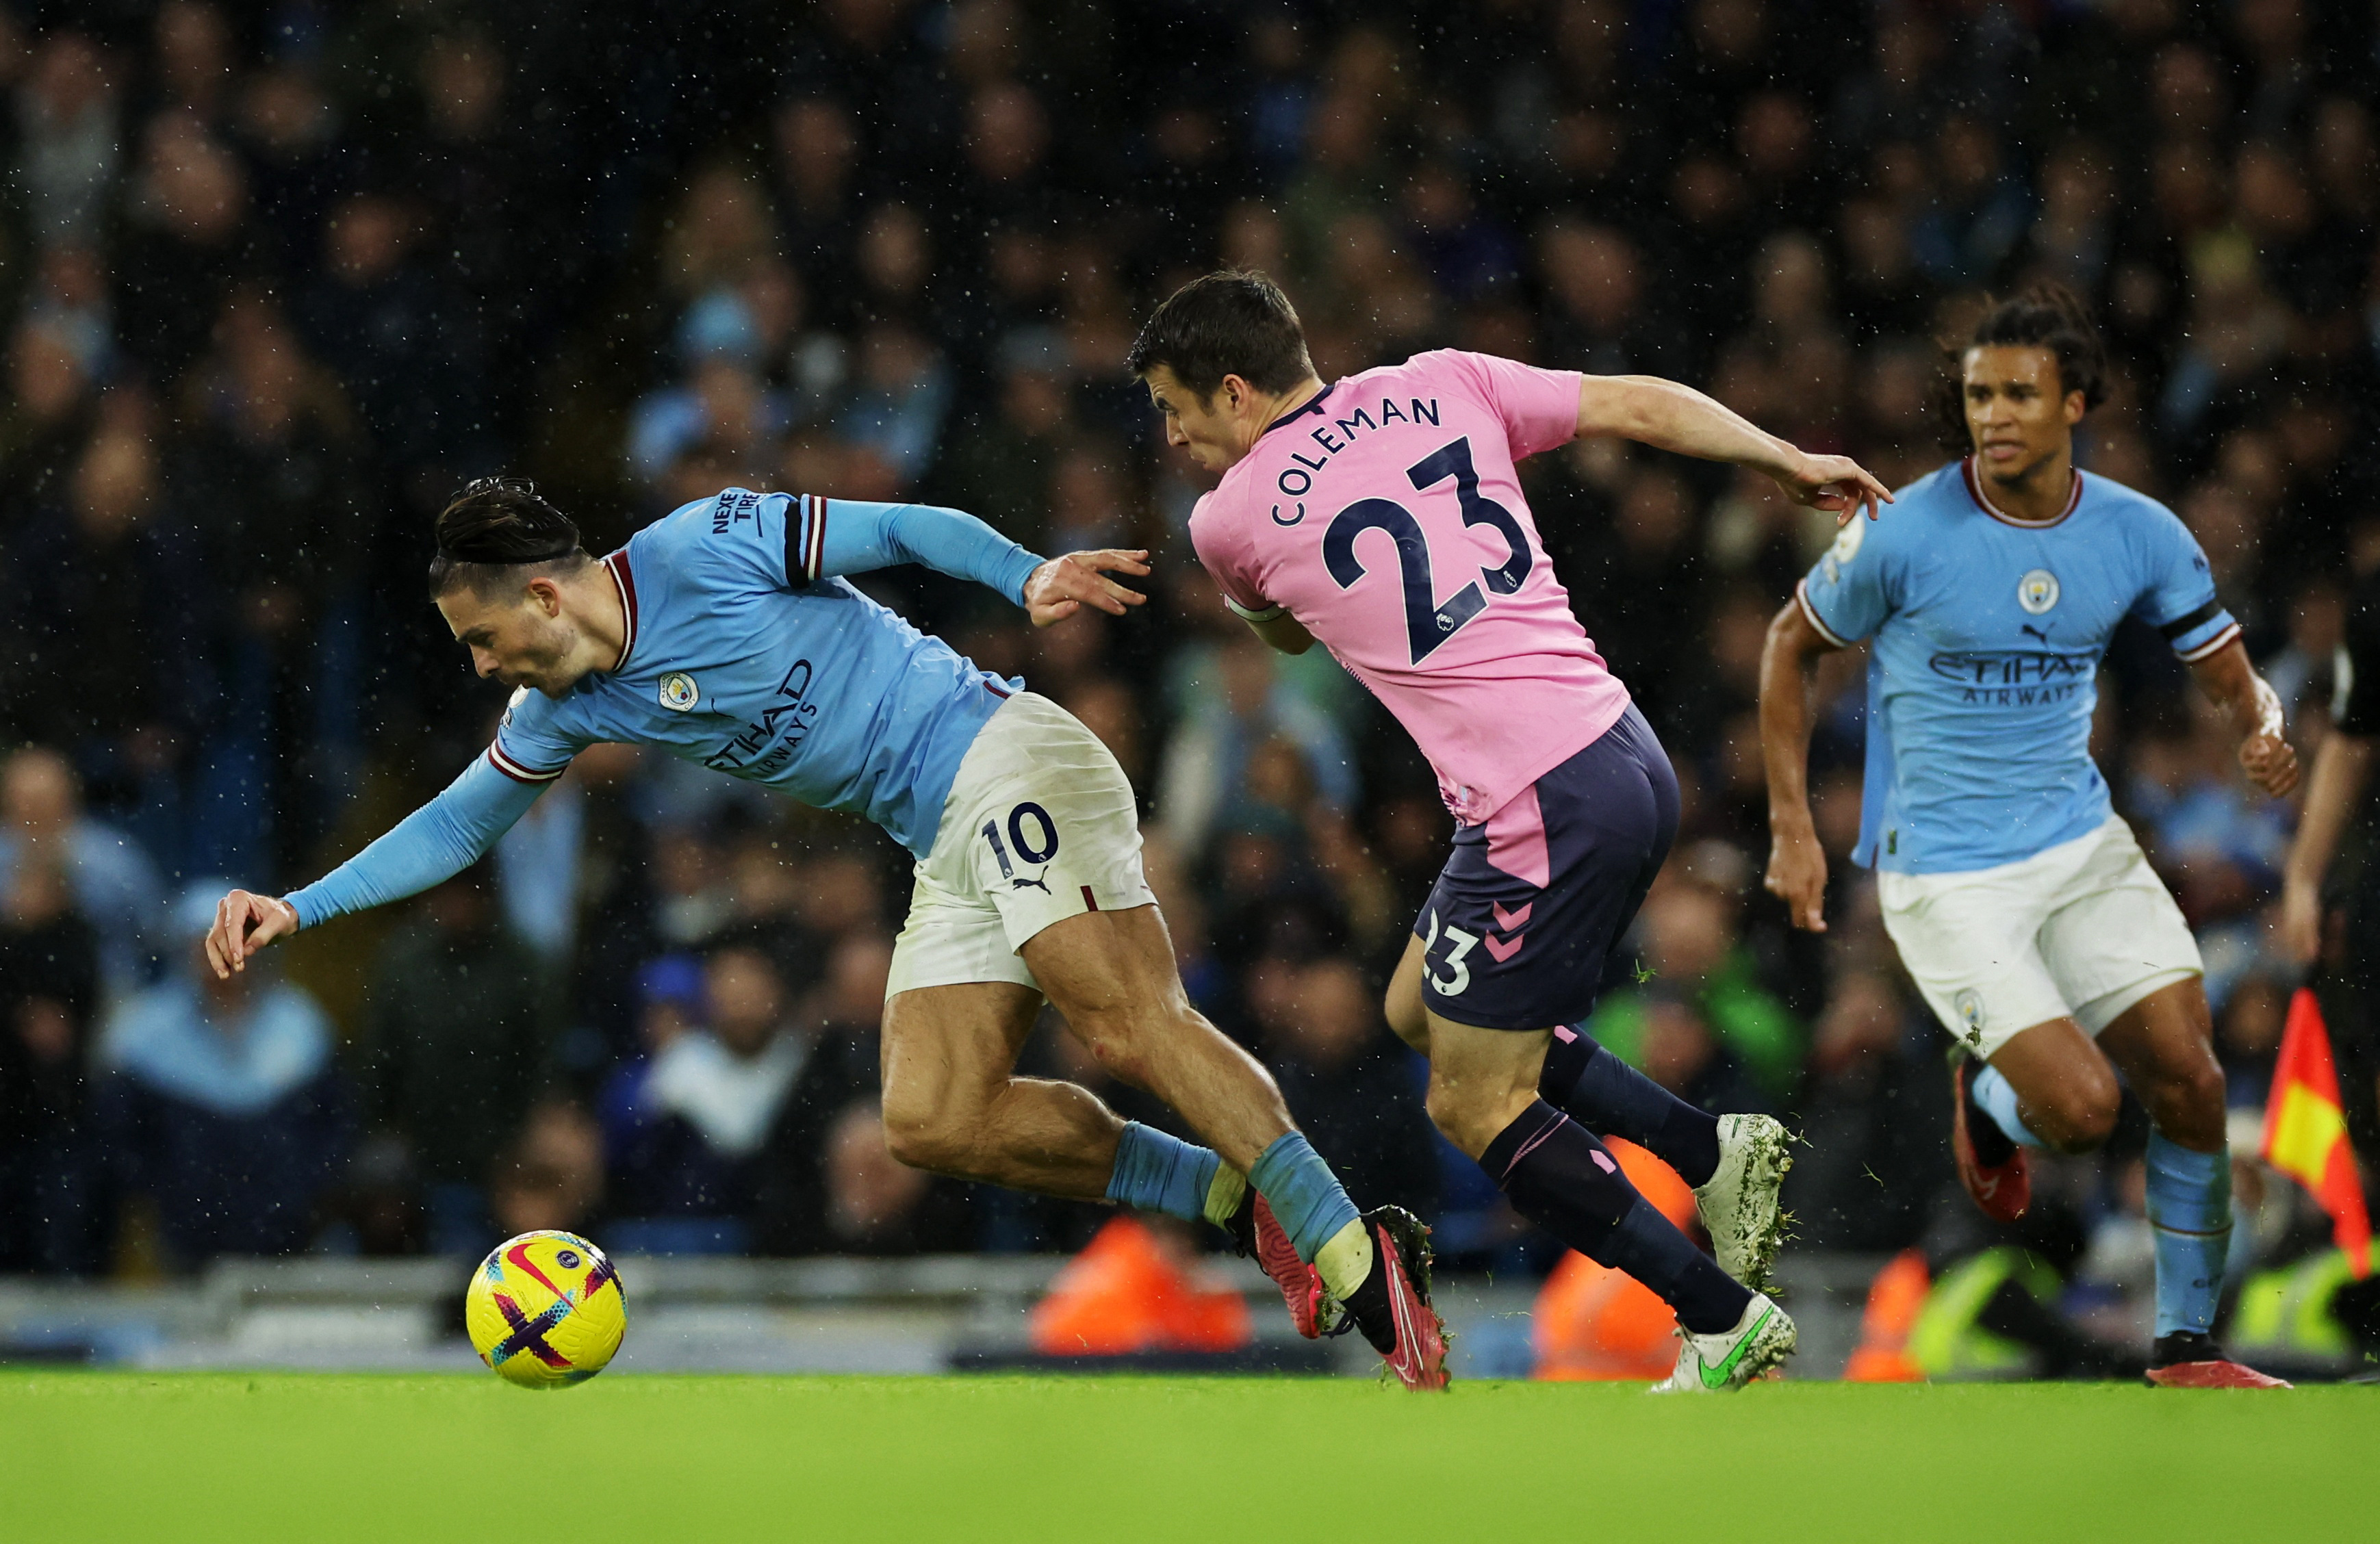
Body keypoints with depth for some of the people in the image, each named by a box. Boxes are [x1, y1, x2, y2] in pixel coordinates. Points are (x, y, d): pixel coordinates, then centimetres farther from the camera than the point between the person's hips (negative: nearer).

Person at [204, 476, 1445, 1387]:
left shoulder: (709, 547, -10)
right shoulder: (565, 708, 11)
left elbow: (907, 530, -8)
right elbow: (459, 823, 22)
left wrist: (1027, 577, -25)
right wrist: (296, 909, 14)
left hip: (1004, 758, -8)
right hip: (947, 847, 8)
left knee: (1127, 1024, -26)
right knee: (933, 1121, -7)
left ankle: (1358, 1261, -31)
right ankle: (1243, 1202, -6)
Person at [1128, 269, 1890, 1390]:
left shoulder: (1231, 519, -3)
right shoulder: (1440, 387, 7)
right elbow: (1641, 406, 9)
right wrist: (1792, 464, 18)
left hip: (1544, 811, -8)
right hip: (1625, 752, 8)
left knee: (1474, 1106, 5)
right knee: (1421, 1010, 23)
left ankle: (1723, 1320, 4)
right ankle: (1714, 1152, 18)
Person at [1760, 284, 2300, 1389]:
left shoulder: (2140, 535, -4)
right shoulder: (1904, 534, -14)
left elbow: (2231, 678, 7)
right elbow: (1790, 646, 1)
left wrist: (2261, 736, -18)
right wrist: (1792, 830, -3)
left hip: (2083, 844, 4)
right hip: (1944, 874, -4)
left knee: (2189, 1078, -5)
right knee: (2081, 1108, -16)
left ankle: (2187, 1347, 13)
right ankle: (1989, 1103, 22)